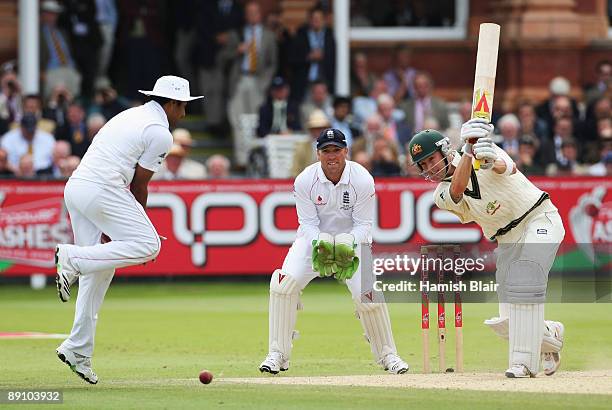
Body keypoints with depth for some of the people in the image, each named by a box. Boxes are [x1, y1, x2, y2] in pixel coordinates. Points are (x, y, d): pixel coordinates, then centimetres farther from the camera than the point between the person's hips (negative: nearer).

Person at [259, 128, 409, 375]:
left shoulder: (362, 180, -19)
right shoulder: (305, 181, -17)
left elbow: (364, 224, -13)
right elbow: (308, 223, -12)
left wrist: (350, 245, -32)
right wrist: (319, 245, -33)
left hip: (352, 240, -1)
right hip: (315, 237, 1)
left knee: (368, 294, -18)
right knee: (283, 283, -20)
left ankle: (387, 355, 6)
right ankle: (277, 354, -11)